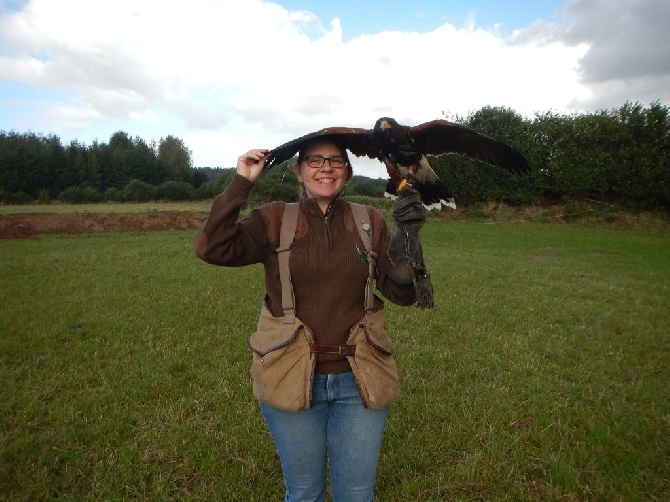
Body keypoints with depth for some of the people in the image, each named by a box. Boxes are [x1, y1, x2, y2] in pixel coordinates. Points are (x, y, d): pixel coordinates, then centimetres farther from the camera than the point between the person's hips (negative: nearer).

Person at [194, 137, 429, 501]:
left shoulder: (369, 222, 1)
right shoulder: (274, 221, -3)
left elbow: (402, 293, -4)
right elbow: (211, 248, -17)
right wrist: (241, 183, -20)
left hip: (359, 381, 1)